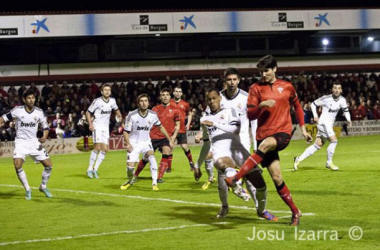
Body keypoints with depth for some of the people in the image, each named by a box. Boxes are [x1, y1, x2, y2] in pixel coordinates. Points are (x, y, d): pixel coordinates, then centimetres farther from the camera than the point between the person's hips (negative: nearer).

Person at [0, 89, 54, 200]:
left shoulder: (39, 112, -3)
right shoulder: (18, 110, -9)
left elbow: (45, 127, 7)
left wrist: (44, 137, -10)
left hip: (34, 142, 2)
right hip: (21, 142, -2)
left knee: (49, 165, -3)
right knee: (17, 166, -22)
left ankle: (43, 187, 23)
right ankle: (27, 190, -3)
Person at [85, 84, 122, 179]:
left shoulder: (112, 100, 3)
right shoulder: (97, 101, -12)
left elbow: (116, 109, 24)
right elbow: (88, 112, -4)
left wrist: (119, 115, 3)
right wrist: (90, 124, -15)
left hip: (106, 127, 6)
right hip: (97, 126, -6)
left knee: (105, 149, -1)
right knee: (97, 148, -17)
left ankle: (95, 169, 9)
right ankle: (90, 169, -7)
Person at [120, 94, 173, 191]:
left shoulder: (153, 115, -9)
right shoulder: (132, 116, -17)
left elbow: (160, 127, 9)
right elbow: (126, 131, -9)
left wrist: (170, 140, 9)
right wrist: (128, 144, -25)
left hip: (146, 142, 1)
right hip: (134, 143, -1)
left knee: (151, 157, -27)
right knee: (130, 166, -9)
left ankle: (154, 183, -23)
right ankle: (130, 181, 26)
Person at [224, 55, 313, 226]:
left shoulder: (287, 87, 8)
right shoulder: (256, 89, 5)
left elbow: (297, 107, 24)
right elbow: (250, 115, -2)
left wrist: (303, 129, 20)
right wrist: (262, 105, -20)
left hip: (283, 132, -1)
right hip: (264, 134, 2)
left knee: (265, 144, -37)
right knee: (276, 178, -5)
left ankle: (235, 178, -42)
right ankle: (295, 212, 11)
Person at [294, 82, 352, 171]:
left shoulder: (342, 100, 2)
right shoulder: (326, 98, -11)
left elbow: (345, 110, 7)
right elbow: (314, 104, 0)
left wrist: (348, 119, -12)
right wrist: (315, 116, -9)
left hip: (330, 125, 7)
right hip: (324, 122, -7)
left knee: (317, 145, 8)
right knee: (334, 140, -20)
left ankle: (299, 159, 14)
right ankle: (329, 163, -7)